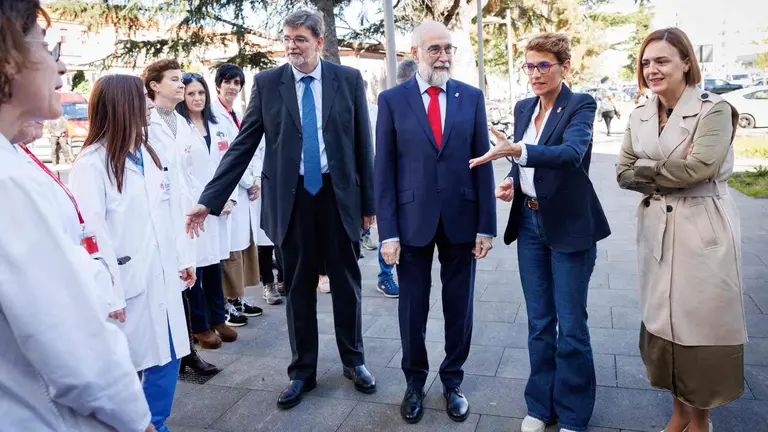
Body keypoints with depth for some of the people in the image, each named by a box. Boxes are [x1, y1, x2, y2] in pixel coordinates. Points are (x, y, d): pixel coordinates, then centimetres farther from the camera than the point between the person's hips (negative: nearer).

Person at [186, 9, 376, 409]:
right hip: (291, 197, 0)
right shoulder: (267, 83, 1)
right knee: (298, 288, 10)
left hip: (338, 194, 0)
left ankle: (353, 360, 32)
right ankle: (302, 370, 27)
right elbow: (242, 145, -1)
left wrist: (368, 200, 2)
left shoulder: (348, 79, 1)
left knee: (346, 282, 12)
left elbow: (362, 142, 2)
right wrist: (210, 199, -6)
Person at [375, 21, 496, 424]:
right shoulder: (392, 100, -1)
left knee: (459, 308, 12)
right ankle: (415, 382, 32)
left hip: (461, 220, 1)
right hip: (413, 220, -1)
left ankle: (452, 382, 32)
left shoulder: (471, 97, 3)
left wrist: (486, 225, -1)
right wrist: (388, 232, -8)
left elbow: (482, 164, 3)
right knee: (412, 308, 11)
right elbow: (384, 171, -3)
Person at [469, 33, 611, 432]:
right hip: (529, 223, 6)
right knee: (538, 322, 14)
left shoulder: (580, 105, -9)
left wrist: (516, 150, -42)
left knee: (570, 325, 4)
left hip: (569, 226, -5)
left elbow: (572, 152, -29)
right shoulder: (523, 108, 9)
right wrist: (512, 183, -3)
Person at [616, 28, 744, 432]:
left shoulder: (714, 109, -9)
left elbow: (700, 166, -21)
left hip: (703, 230, -5)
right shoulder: (640, 116, 8)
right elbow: (623, 174, 3)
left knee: (702, 320, 4)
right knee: (661, 319, 11)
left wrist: (647, 168, -8)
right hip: (656, 229, 5)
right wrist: (671, 173, -10)